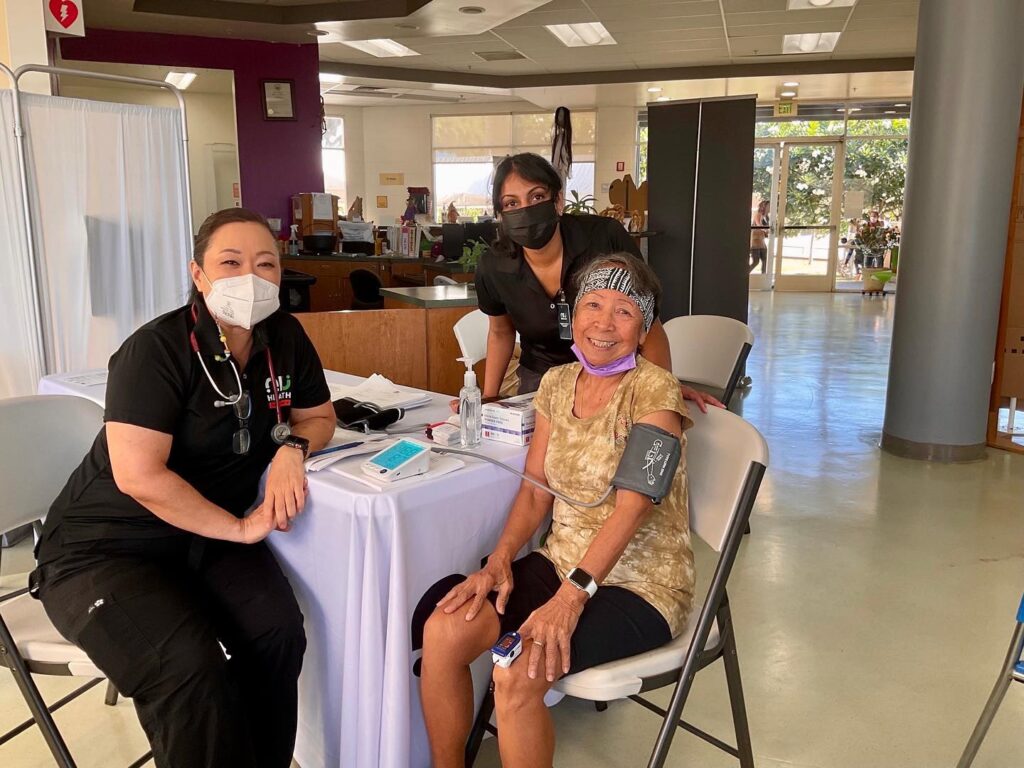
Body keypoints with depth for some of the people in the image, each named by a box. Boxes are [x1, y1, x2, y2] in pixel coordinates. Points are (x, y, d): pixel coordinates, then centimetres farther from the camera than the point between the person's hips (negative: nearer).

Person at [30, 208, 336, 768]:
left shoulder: (283, 337, -2)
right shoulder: (156, 349, -20)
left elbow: (319, 417, 11)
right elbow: (138, 475, -27)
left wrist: (292, 447, -14)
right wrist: (241, 527, -19)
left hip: (206, 537, 5)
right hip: (106, 547, -5)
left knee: (278, 629, -20)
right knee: (190, 669, -28)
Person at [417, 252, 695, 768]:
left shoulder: (654, 390, -13)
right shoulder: (557, 383, 5)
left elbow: (633, 506, -21)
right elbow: (536, 488, 6)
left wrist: (570, 598, -28)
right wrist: (500, 559, -10)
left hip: (639, 586, -5)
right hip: (560, 564, 6)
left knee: (517, 676, -26)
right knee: (442, 630, -14)